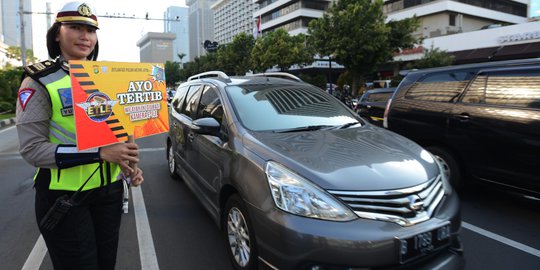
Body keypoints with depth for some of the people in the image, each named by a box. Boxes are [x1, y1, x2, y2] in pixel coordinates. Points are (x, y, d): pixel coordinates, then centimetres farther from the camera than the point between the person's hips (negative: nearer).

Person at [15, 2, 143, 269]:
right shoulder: (39, 82, -9)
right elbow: (32, 149, -17)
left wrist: (129, 166, -1)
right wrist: (100, 153, -27)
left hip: (109, 190, 6)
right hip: (64, 197, -5)